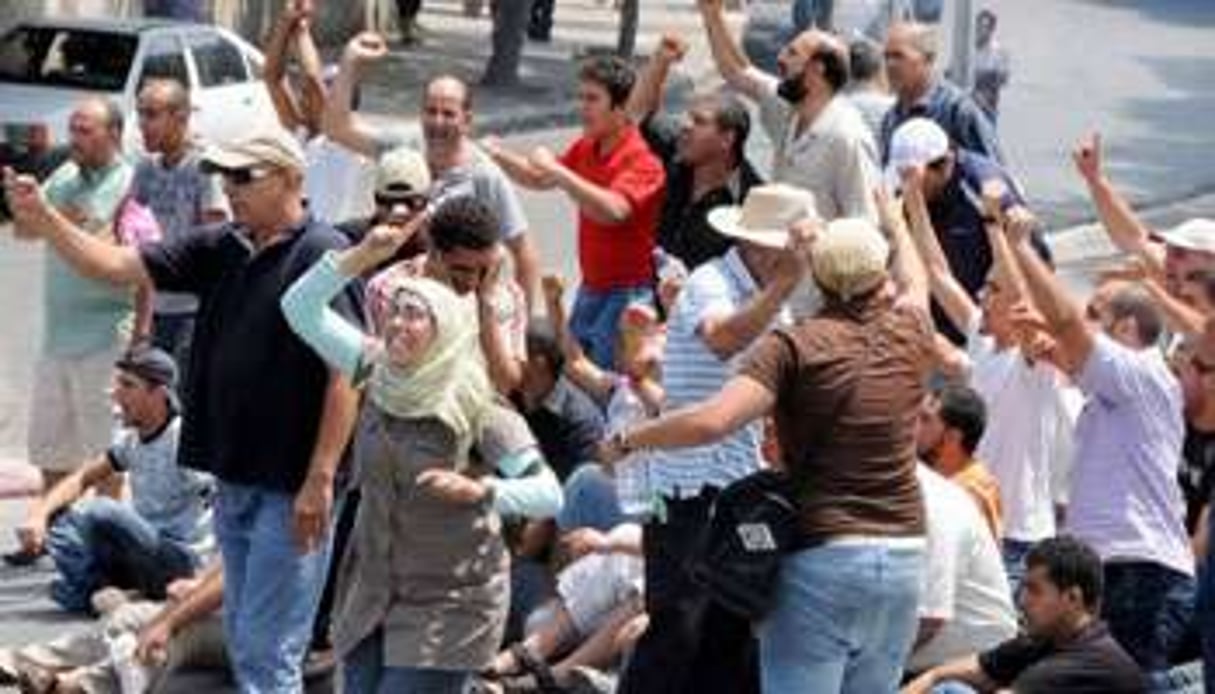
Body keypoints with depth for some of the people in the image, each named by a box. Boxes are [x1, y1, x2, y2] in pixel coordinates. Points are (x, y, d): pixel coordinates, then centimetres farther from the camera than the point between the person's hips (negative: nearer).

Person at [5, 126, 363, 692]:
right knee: (243, 642, 15)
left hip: (291, 489, -8)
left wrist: (320, 480, -21)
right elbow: (118, 266, 11)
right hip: (234, 480, 8)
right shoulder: (223, 249, 10)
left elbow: (347, 372, -18)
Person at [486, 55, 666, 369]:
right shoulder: (586, 148, 8)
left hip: (627, 292, -8)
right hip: (591, 288, 8)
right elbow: (539, 180, 23)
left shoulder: (641, 159, -18)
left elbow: (613, 210, -34)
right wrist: (501, 157, 5)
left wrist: (556, 170, -32)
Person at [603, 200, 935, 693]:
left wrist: (627, 441, -3)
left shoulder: (795, 347, -5)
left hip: (822, 558, -4)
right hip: (904, 557, 4)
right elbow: (915, 282, 34)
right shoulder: (908, 337, 8)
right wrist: (892, 216, 52)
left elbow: (712, 421, -18)